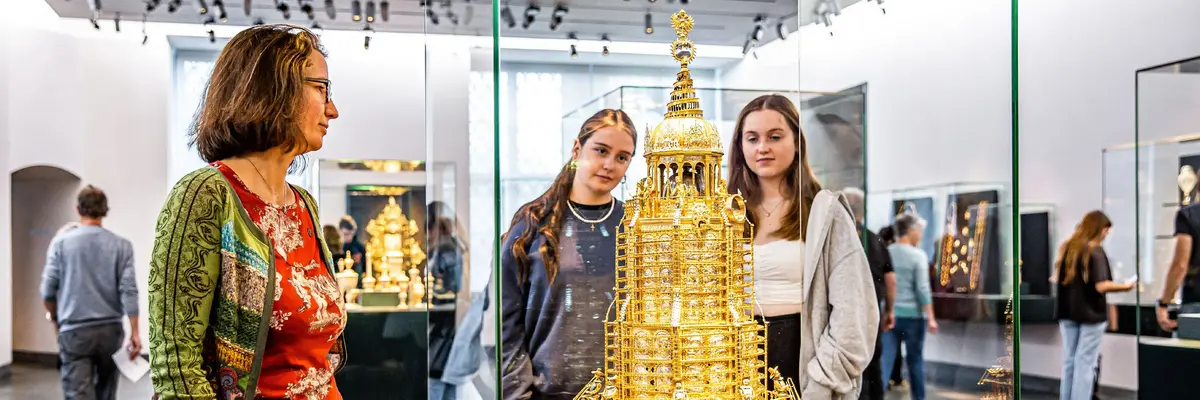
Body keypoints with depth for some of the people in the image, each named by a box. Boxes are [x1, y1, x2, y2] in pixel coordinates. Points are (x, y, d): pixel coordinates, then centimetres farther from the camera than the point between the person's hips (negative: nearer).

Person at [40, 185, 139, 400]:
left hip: (74, 331, -2)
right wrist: (135, 332, -4)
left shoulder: (61, 242, -2)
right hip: (110, 329, 2)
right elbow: (129, 291, -7)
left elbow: (48, 290, -1)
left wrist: (55, 318, 18)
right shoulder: (121, 245, 0)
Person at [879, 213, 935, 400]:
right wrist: (930, 318, -9)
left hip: (889, 314, 3)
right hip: (913, 315, -3)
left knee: (885, 360, 0)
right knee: (915, 360, 12)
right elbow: (923, 289, -12)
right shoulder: (918, 255, -8)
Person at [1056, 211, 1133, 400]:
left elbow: (1057, 279, 15)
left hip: (1068, 312, 6)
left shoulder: (1066, 248, 7)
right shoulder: (1095, 250, -12)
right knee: (1085, 363, 0)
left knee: (1069, 361, 11)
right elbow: (1101, 286, -19)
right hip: (1090, 313, -6)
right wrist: (1126, 286, -6)